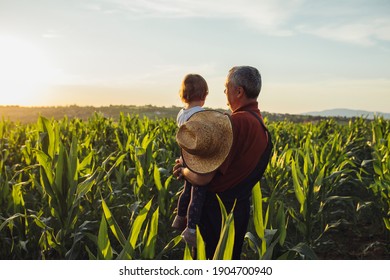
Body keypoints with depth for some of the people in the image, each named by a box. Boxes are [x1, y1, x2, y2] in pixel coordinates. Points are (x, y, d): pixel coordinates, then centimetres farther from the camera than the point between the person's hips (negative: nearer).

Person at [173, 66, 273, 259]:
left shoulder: (237, 122, -26)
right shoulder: (259, 121, 6)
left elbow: (202, 178, -26)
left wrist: (183, 171, -4)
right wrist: (189, 164, -2)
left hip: (218, 212, -9)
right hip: (239, 206, 9)